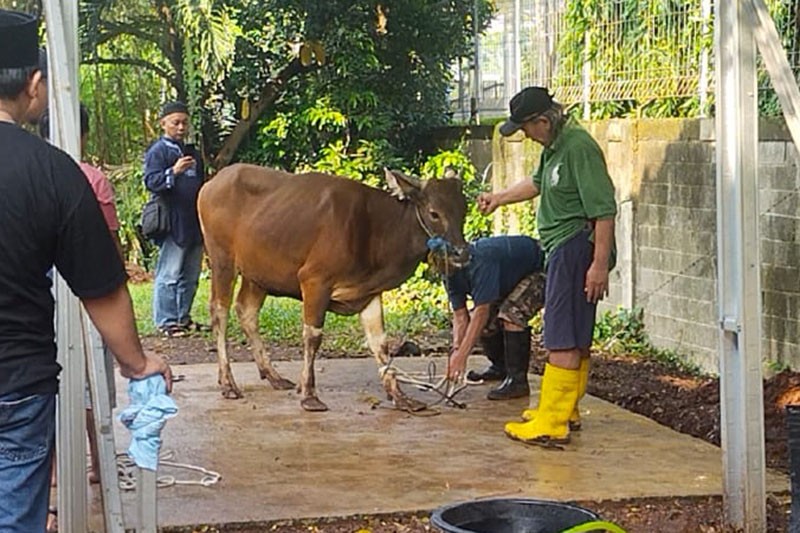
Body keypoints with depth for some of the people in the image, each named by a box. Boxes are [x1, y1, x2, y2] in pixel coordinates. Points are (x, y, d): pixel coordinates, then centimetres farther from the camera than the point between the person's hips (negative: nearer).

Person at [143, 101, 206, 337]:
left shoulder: (192, 153, 21)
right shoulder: (158, 151, -3)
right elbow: (151, 182, -14)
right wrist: (173, 172, -31)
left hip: (194, 224, 8)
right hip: (172, 224, -8)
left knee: (190, 276, 11)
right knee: (169, 275, -8)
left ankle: (183, 317, 20)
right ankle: (166, 322, -5)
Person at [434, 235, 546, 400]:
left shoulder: (481, 260, -38)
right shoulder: (451, 275, -10)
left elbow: (482, 311, -38)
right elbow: (460, 317, -9)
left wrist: (462, 355, -38)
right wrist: (456, 349, -26)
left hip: (539, 271, -9)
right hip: (511, 278, 9)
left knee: (511, 314, -29)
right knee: (485, 321, 1)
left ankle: (518, 380, -22)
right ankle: (500, 367, 23)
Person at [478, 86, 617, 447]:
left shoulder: (579, 147, -18)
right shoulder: (553, 147, 13)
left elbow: (604, 209, -22)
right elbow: (538, 184, 35)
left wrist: (600, 263, -23)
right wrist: (499, 198, 43)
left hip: (576, 248, -10)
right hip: (561, 250, 10)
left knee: (563, 340, -10)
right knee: (577, 338, 18)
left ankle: (552, 425, -10)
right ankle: (567, 411, 27)